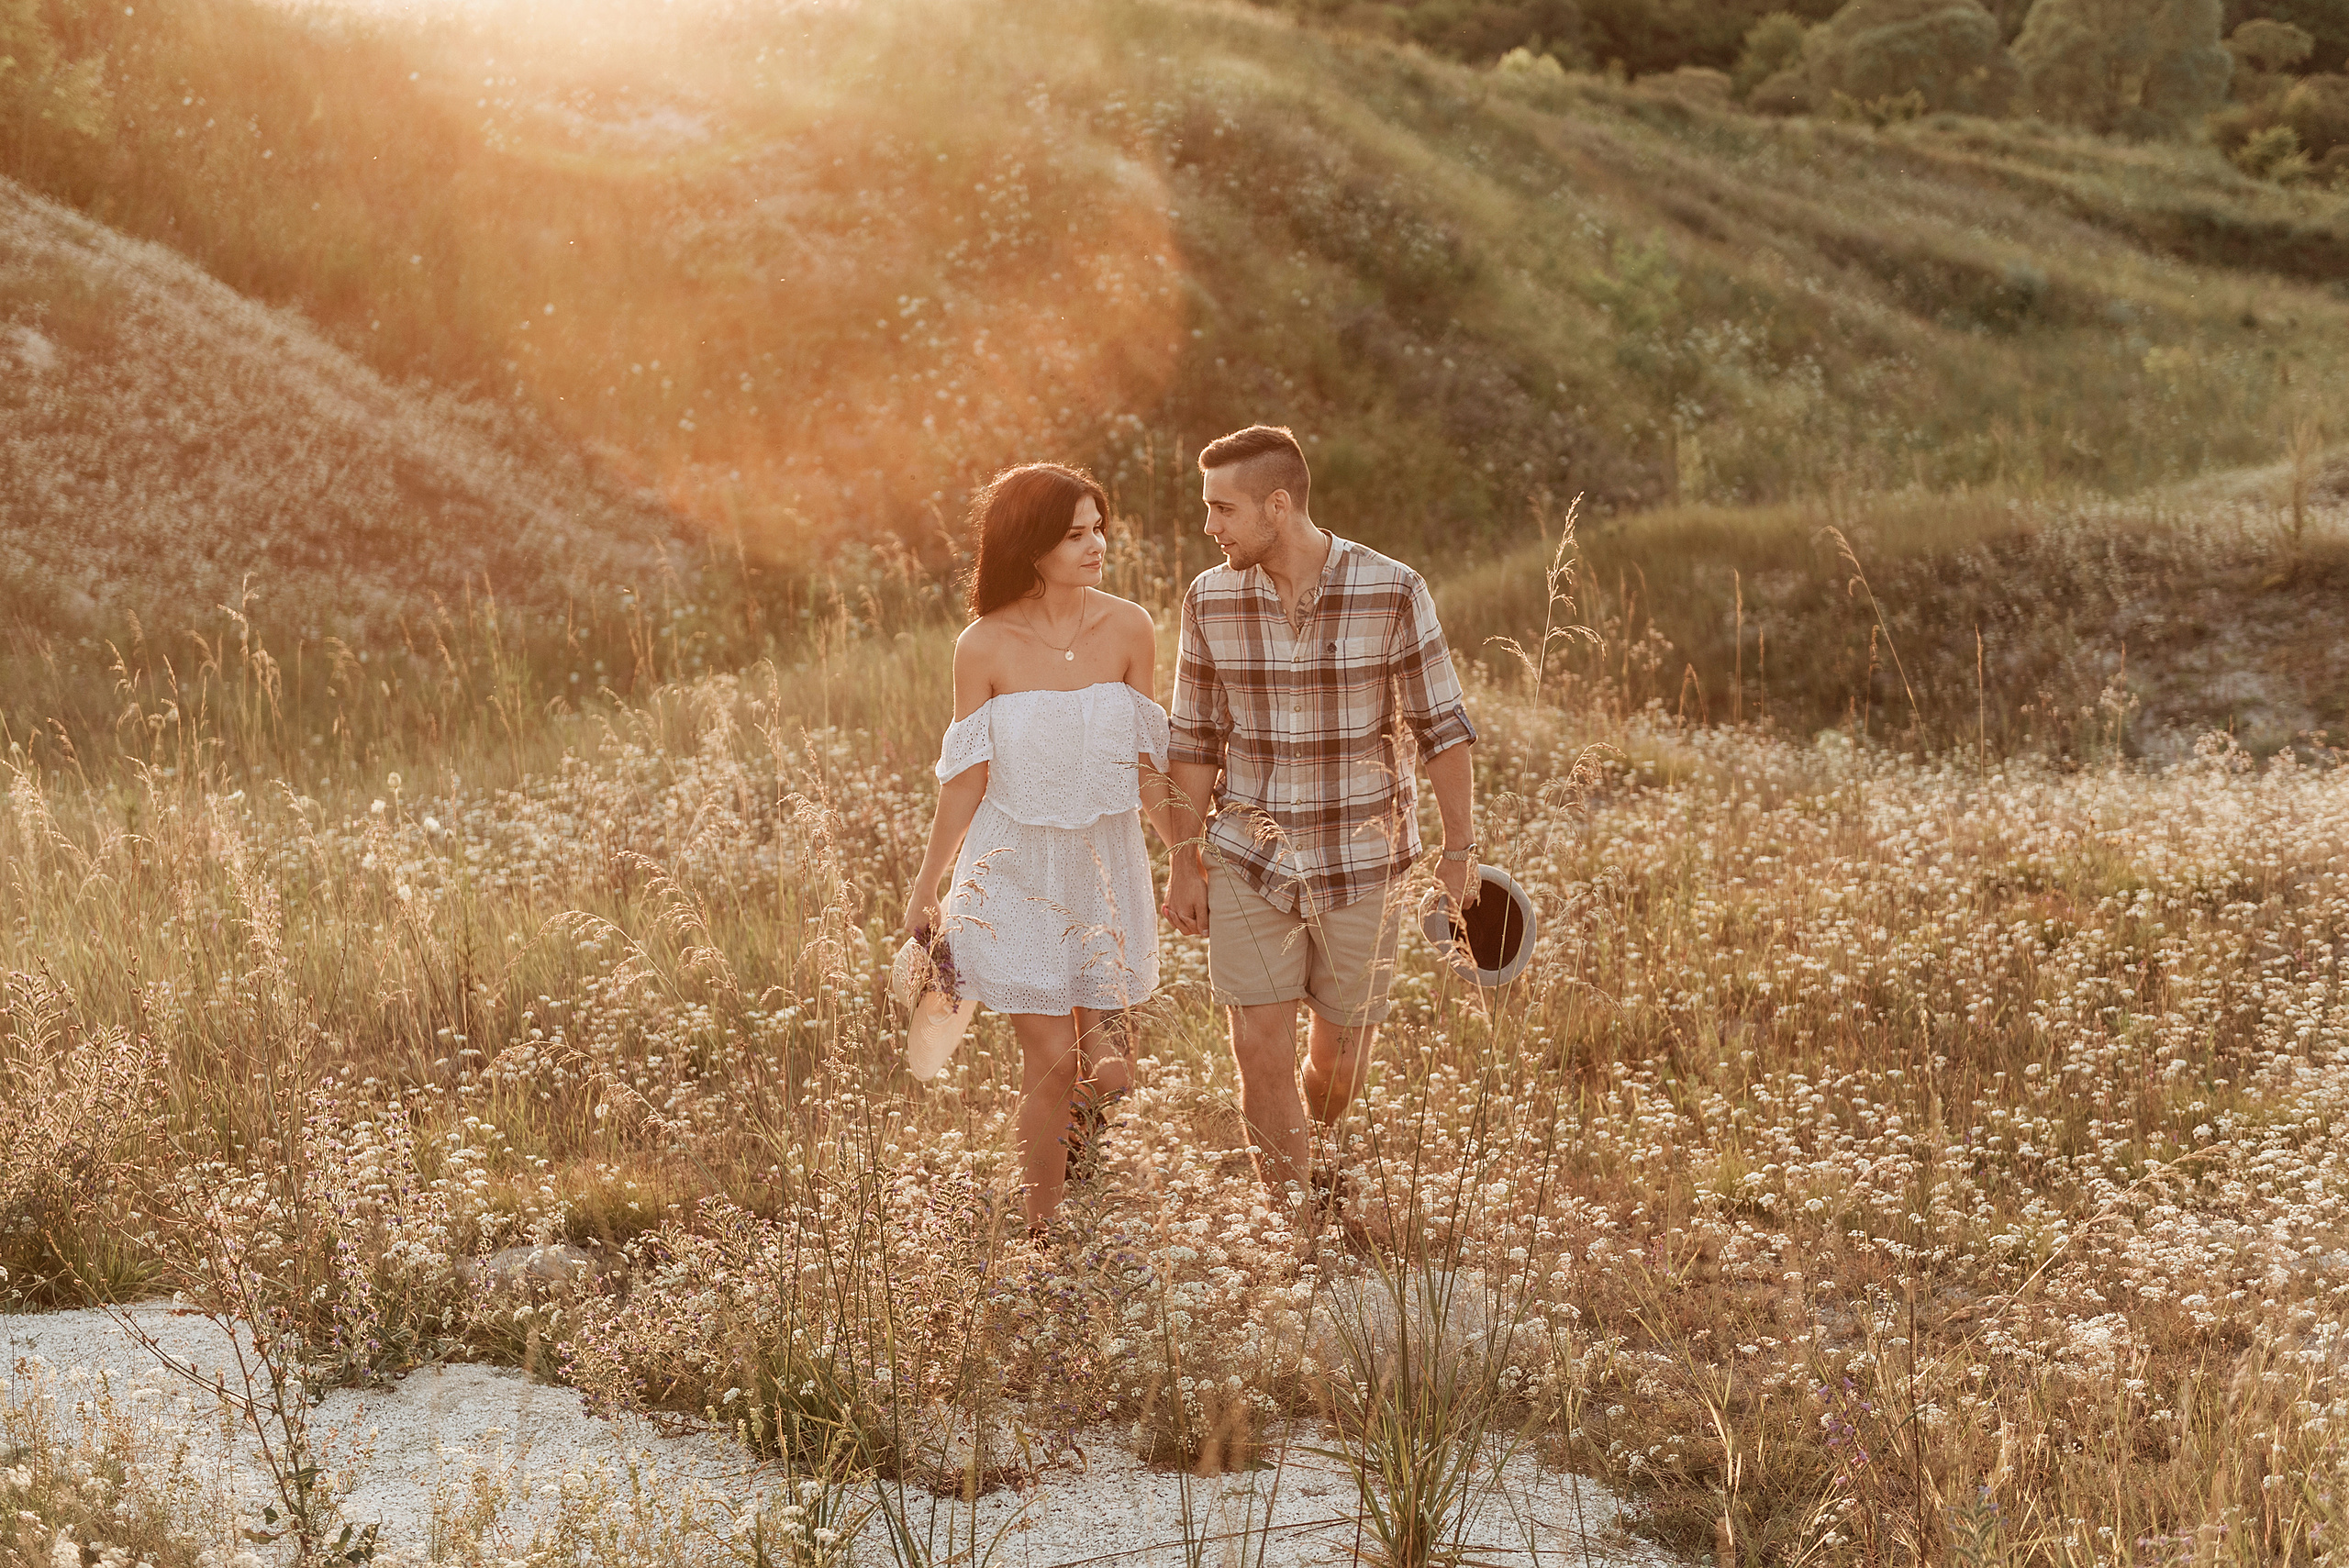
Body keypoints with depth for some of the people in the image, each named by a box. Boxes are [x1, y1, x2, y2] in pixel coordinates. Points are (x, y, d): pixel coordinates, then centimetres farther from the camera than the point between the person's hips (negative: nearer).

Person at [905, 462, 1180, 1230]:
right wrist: (924, 893, 3)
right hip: (1017, 868, -2)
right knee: (1052, 1062, -5)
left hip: (1106, 860, 3)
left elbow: (1145, 764, 5)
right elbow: (966, 779, -2)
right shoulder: (984, 646, -11)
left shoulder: (1128, 628, -4)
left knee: (1108, 1074, 2)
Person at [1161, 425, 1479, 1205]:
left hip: (1362, 863, -1)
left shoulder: (1391, 592, -13)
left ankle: (1306, 1156, 43)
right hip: (1249, 862, 1)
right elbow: (1195, 741, 4)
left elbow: (1442, 729, -5)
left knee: (1340, 1064, 11)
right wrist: (1185, 863, 4)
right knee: (1260, 1052, -5)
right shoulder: (1209, 599, -5)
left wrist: (1459, 852, -4)